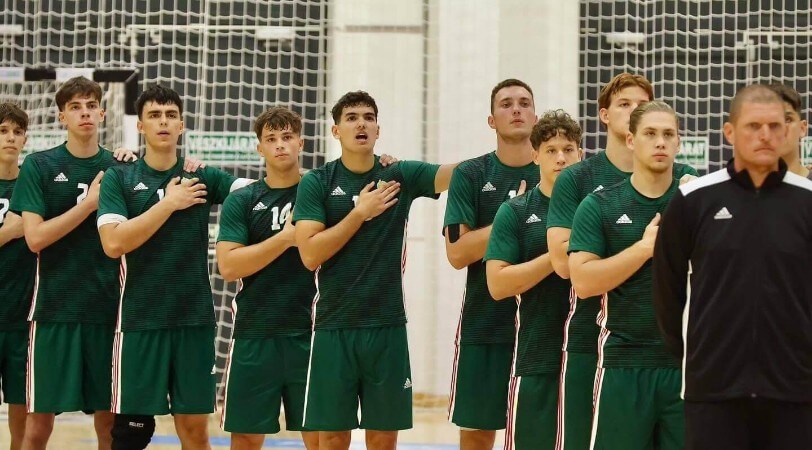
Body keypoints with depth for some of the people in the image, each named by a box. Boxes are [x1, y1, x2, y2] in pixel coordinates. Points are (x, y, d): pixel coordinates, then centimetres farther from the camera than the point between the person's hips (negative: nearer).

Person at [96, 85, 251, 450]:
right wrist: (169, 202, -11)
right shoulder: (119, 179, 1)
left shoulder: (202, 178, 7)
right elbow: (113, 243, -13)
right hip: (140, 320, -2)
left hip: (195, 319, 2)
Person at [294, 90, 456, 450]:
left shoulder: (400, 177, 3)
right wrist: (360, 212, -12)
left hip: (387, 327, 1)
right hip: (334, 328, -1)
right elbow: (310, 255, -10)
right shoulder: (316, 183, 0)